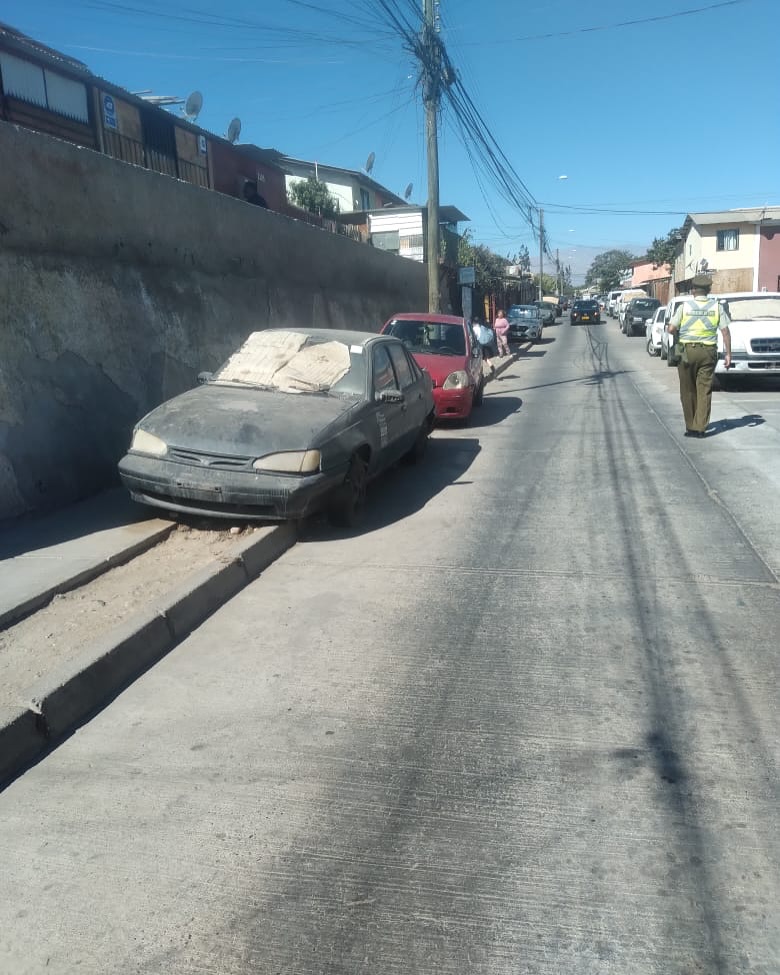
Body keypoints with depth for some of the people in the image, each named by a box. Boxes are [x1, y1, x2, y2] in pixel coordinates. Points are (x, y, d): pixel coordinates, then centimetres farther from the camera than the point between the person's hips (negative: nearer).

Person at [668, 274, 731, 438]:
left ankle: (691, 426, 13)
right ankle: (700, 427, 2)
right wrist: (728, 353, 4)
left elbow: (671, 329, -6)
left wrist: (679, 334, 16)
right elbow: (725, 331, -1)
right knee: (704, 391, 4)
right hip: (708, 351, 1)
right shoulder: (717, 306, 2)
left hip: (687, 351, -1)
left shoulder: (685, 306, -2)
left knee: (688, 390, 10)